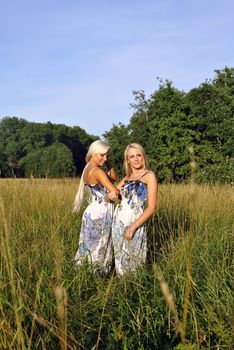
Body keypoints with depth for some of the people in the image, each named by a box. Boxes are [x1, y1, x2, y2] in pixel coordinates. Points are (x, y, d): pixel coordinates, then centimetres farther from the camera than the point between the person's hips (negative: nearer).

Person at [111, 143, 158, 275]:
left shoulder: (149, 176, -5)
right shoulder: (126, 178, 14)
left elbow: (151, 208, -12)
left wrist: (132, 227, -16)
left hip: (135, 224, -6)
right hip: (118, 222, 6)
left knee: (132, 259, 2)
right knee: (120, 258, 12)